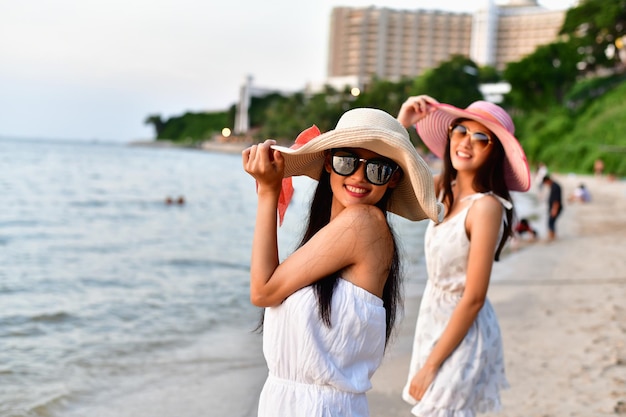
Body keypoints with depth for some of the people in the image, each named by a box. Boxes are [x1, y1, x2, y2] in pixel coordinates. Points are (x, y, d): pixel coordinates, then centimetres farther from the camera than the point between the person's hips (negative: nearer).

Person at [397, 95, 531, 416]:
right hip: (433, 320, 7)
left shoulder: (486, 206, -23)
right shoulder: (445, 188, -2)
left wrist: (430, 366, -17)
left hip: (461, 332, -7)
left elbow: (473, 299, -22)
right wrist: (401, 123, -9)